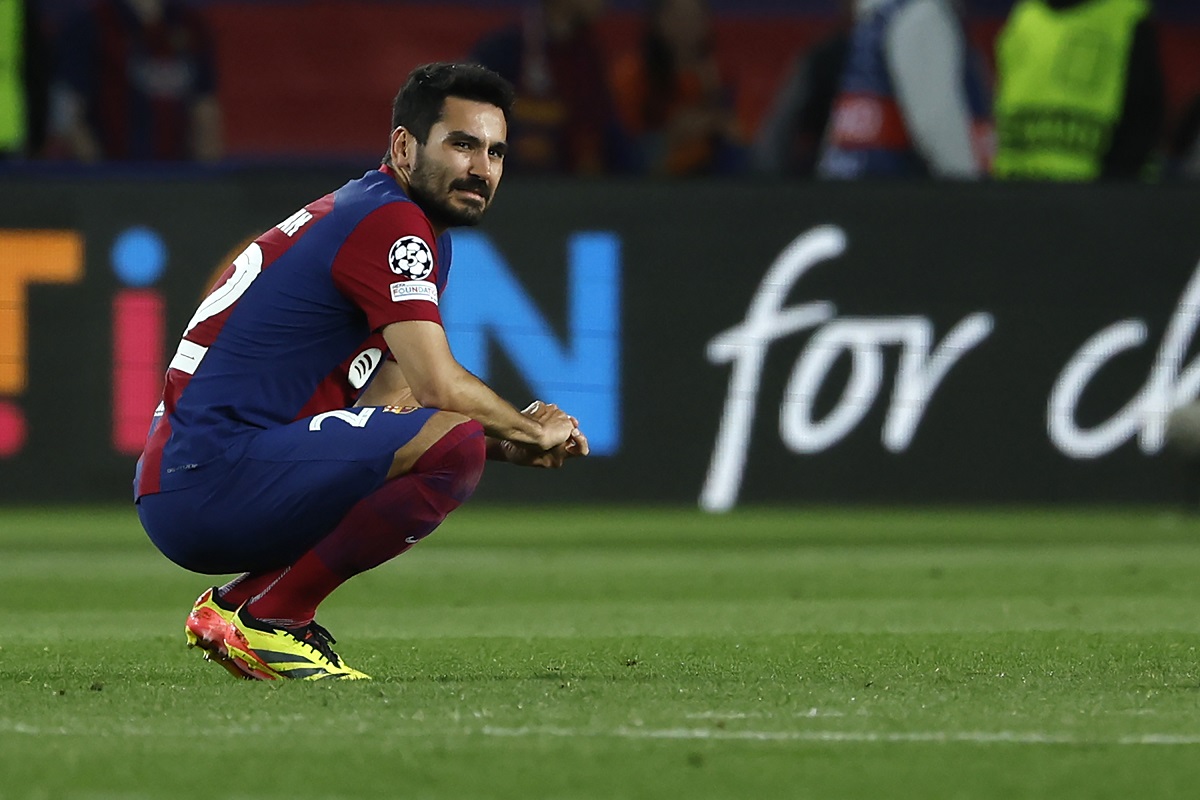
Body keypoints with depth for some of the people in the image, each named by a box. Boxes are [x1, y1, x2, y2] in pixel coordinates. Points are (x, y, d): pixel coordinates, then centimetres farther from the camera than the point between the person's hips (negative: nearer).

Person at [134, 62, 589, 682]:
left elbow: (387, 402, 21)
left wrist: (516, 441, 7)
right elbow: (440, 387, -19)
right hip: (209, 485, -11)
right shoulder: (389, 222, -10)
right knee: (456, 443, -23)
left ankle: (238, 605, 10)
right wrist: (534, 433, 0)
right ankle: (264, 615, -12)